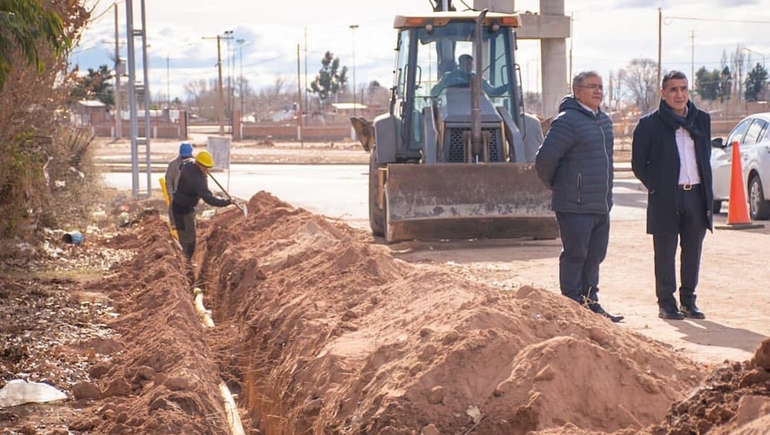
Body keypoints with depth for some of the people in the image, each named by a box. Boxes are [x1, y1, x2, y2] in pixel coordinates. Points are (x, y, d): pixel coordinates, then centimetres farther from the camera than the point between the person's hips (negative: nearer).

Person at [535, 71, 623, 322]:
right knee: (574, 256, -2)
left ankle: (590, 303, 22)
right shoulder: (568, 121, -14)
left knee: (594, 257, 13)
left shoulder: (604, 121, 15)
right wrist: (555, 185, -2)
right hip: (575, 206, -8)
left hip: (601, 206, 8)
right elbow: (545, 158, -17)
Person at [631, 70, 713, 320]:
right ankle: (666, 304, 8)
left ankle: (688, 301, 18)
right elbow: (638, 163, 1)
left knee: (693, 252, 8)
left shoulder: (702, 120, 10)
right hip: (666, 198, -4)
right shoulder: (650, 124, -3)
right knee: (665, 253, 1)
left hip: (697, 195, 4)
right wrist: (655, 186, -1)